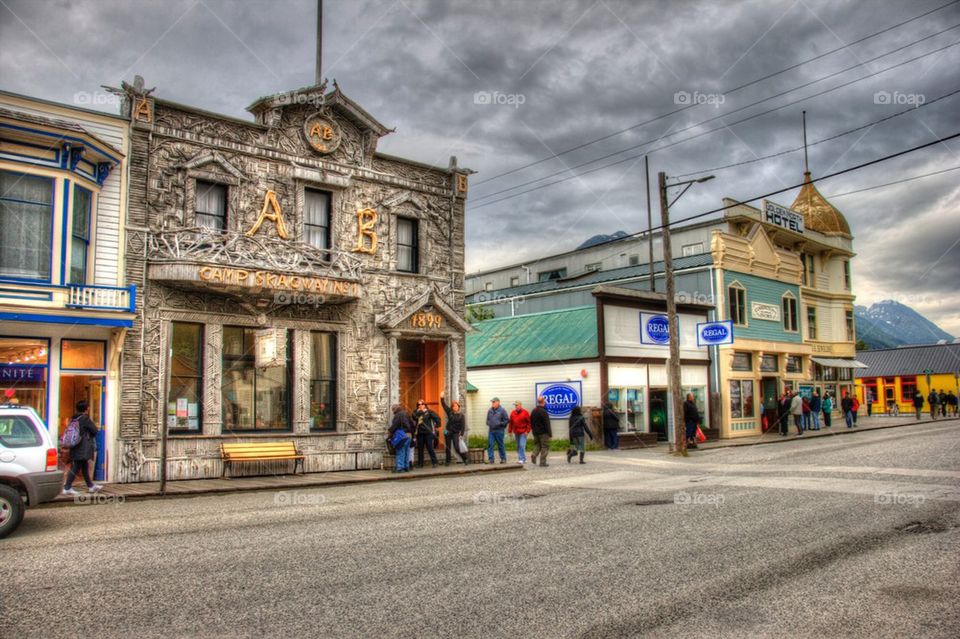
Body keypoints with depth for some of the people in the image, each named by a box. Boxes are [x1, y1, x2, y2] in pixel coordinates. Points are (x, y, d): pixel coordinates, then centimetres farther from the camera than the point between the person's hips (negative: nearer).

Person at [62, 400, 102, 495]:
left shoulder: (73, 418, 9)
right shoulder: (85, 418, -14)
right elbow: (95, 430, -12)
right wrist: (97, 429, 12)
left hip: (76, 447, 9)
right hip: (83, 449, -9)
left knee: (85, 467, 16)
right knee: (75, 468, -5)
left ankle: (91, 486, 25)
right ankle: (67, 488, -4)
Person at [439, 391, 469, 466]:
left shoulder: (461, 415, -5)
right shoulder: (449, 412, 4)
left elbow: (463, 425, -9)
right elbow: (444, 405, 1)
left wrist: (461, 434, -17)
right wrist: (442, 398, -14)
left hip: (456, 433, -4)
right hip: (448, 432, 4)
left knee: (457, 447, -13)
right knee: (447, 448, 7)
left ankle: (465, 459, -1)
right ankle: (448, 461, 18)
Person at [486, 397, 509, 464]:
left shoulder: (502, 410, -4)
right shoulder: (490, 411, 10)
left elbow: (507, 420, -3)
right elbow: (488, 419, 24)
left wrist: (500, 424, -10)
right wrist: (488, 423, 6)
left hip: (499, 430, -4)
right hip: (491, 430, 4)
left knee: (500, 445, 3)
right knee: (490, 445, -3)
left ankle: (503, 459, 14)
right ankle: (490, 459, 0)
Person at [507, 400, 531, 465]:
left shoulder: (525, 412, -7)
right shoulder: (513, 413, 7)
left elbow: (529, 422, -7)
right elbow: (511, 423, 11)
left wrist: (527, 431, -12)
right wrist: (510, 431, 8)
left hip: (523, 432, -6)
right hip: (516, 432, 6)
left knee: (522, 446, -13)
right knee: (518, 446, 10)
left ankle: (522, 459, -9)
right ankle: (523, 459, 20)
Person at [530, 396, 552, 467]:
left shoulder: (533, 411, 9)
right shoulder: (543, 412, -17)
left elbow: (531, 422, 16)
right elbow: (547, 424, -18)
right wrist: (550, 433, -13)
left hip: (535, 432, 7)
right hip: (543, 432, -7)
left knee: (537, 445, 17)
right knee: (545, 447, 0)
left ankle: (534, 455, -7)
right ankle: (543, 462, -2)